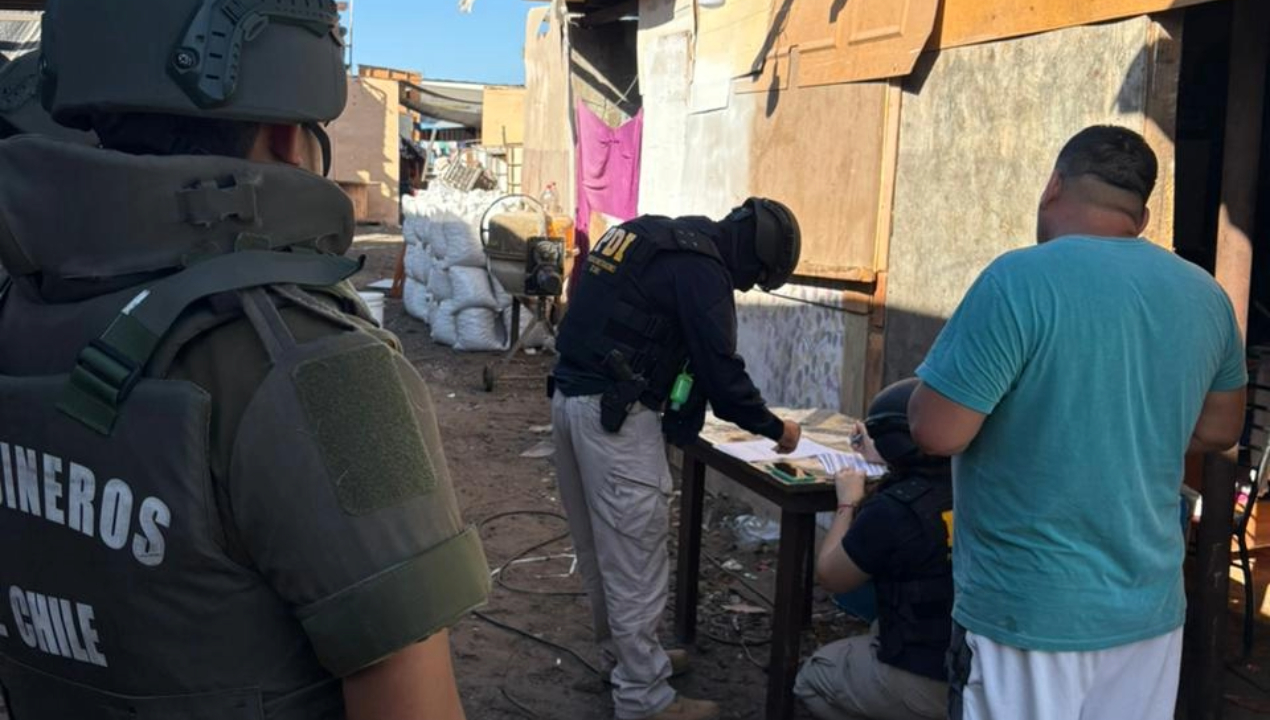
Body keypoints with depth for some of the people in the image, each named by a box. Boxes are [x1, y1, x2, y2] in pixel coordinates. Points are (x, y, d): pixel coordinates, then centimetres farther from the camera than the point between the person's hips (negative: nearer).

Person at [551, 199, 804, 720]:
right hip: (616, 414, -10)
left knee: (601, 546, 20)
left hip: (572, 395, 10)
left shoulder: (655, 238, 17)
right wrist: (776, 429, 2)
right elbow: (721, 371, -14)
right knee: (635, 556, 0)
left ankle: (626, 651, 37)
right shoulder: (700, 266, -12)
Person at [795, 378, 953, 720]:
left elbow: (830, 576, -5)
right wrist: (881, 461, 31)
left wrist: (847, 504, 6)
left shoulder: (893, 510, -23)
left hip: (928, 684, -7)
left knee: (811, 678, 18)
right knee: (883, 627, 32)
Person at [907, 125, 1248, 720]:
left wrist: (962, 375, 1)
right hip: (1150, 608, 6)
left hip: (1031, 614, -6)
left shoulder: (1021, 279, -19)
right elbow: (1217, 430, 16)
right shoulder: (1204, 294, 3)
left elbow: (936, 432, -18)